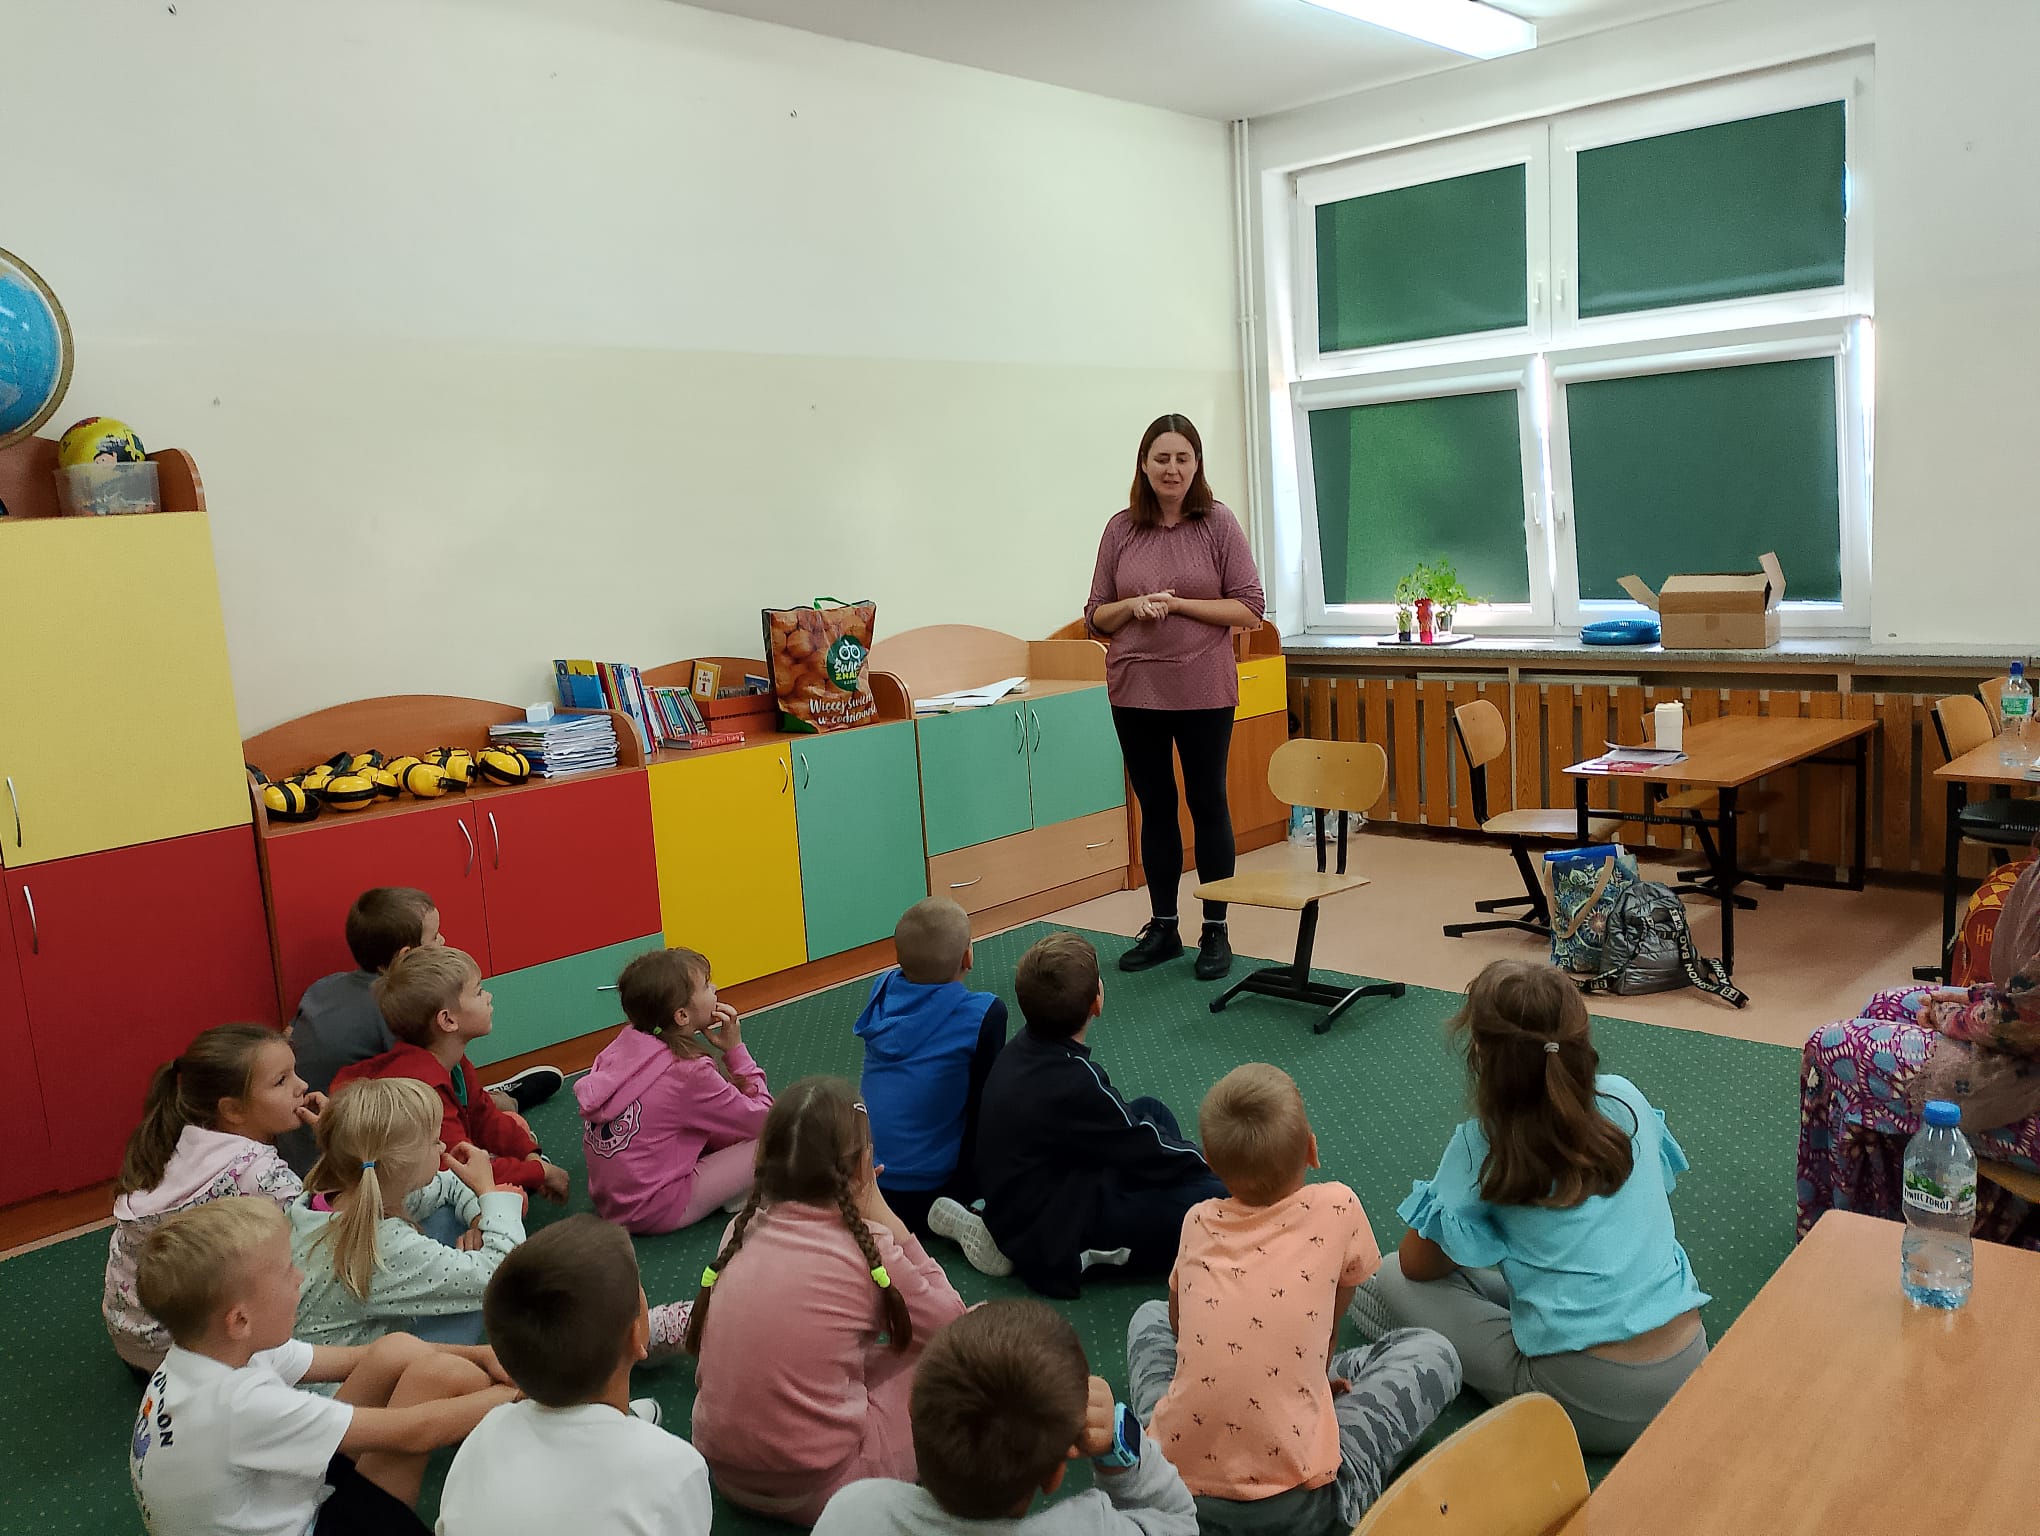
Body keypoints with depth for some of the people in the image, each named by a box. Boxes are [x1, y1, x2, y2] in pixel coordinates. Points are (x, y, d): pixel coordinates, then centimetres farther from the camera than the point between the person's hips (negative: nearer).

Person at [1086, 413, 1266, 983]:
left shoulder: (1218, 523, -3)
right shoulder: (1121, 529, 4)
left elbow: (1249, 608, -5)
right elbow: (1096, 616, 9)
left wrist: (1178, 603, -14)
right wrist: (1134, 605, -12)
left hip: (1203, 690, -3)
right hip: (1135, 690, 3)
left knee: (1208, 804, 6)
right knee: (1155, 807, 12)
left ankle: (1216, 932, 17)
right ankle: (1163, 927, 24)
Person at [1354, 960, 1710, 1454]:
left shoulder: (1482, 1147, -13)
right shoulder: (1625, 1102, -2)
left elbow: (1417, 1263, -1)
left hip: (1589, 1405, -6)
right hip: (1689, 1373, 6)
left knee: (1387, 1286, 2)